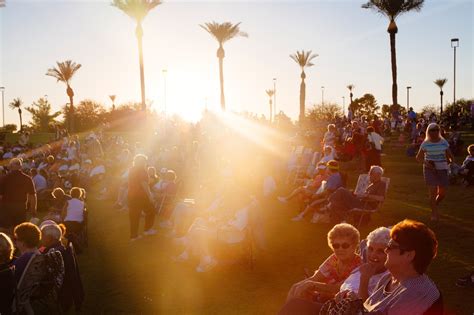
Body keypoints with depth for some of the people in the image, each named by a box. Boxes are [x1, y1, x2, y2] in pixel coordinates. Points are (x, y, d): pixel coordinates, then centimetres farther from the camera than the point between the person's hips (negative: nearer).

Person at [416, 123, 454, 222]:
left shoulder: (444, 142, 5)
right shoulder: (425, 144, 0)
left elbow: (450, 156, 10)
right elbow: (418, 157, 4)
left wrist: (450, 160, -13)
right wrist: (426, 163, -13)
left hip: (442, 169, 3)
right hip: (430, 170, -3)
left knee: (442, 193, 4)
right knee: (433, 191, -10)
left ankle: (434, 205, 34)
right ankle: (434, 213, 1)